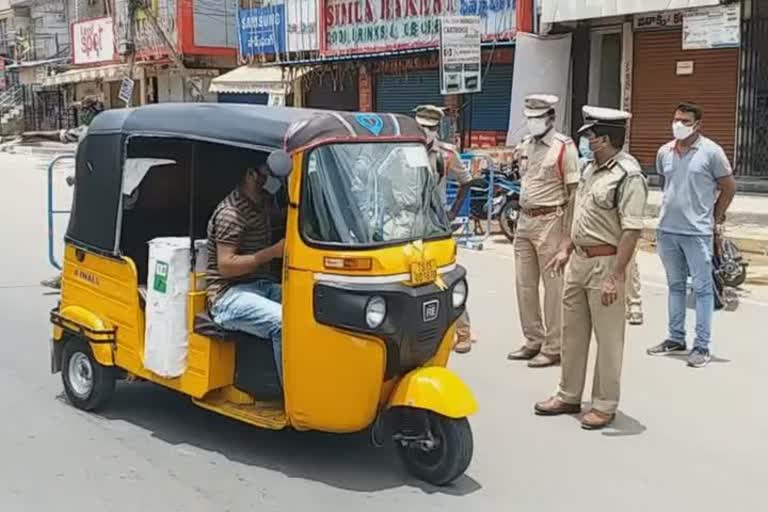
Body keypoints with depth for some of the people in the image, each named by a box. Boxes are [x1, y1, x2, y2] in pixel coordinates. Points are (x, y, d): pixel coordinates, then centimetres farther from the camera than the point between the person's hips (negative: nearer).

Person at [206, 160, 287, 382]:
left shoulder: (268, 204, 14)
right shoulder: (231, 212, -13)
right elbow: (225, 266, -17)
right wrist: (272, 252, -21)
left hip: (264, 286, 8)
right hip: (229, 295, -8)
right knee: (284, 322, -32)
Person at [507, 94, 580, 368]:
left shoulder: (564, 147, -9)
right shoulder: (525, 145, 12)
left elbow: (573, 191, -11)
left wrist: (566, 230, -16)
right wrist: (521, 217, 17)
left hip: (550, 221, -7)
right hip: (525, 220, 8)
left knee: (553, 286, -1)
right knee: (524, 284, 11)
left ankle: (553, 348, 7)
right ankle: (533, 341, 23)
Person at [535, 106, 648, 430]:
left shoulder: (628, 175, -17)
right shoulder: (591, 168, 11)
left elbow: (631, 231, -22)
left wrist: (615, 278, -24)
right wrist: (566, 250, 19)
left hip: (605, 263, -9)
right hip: (579, 259, 9)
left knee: (608, 338, 3)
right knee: (572, 332, 16)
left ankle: (605, 405, 14)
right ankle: (569, 396, 29)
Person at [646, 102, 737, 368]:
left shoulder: (711, 152, -8)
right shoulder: (664, 152, 6)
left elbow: (729, 187, 0)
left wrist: (715, 218, 4)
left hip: (697, 232, -5)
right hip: (667, 230, 5)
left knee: (702, 288, 0)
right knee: (675, 285, 15)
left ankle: (702, 346, 5)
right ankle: (676, 338, 25)